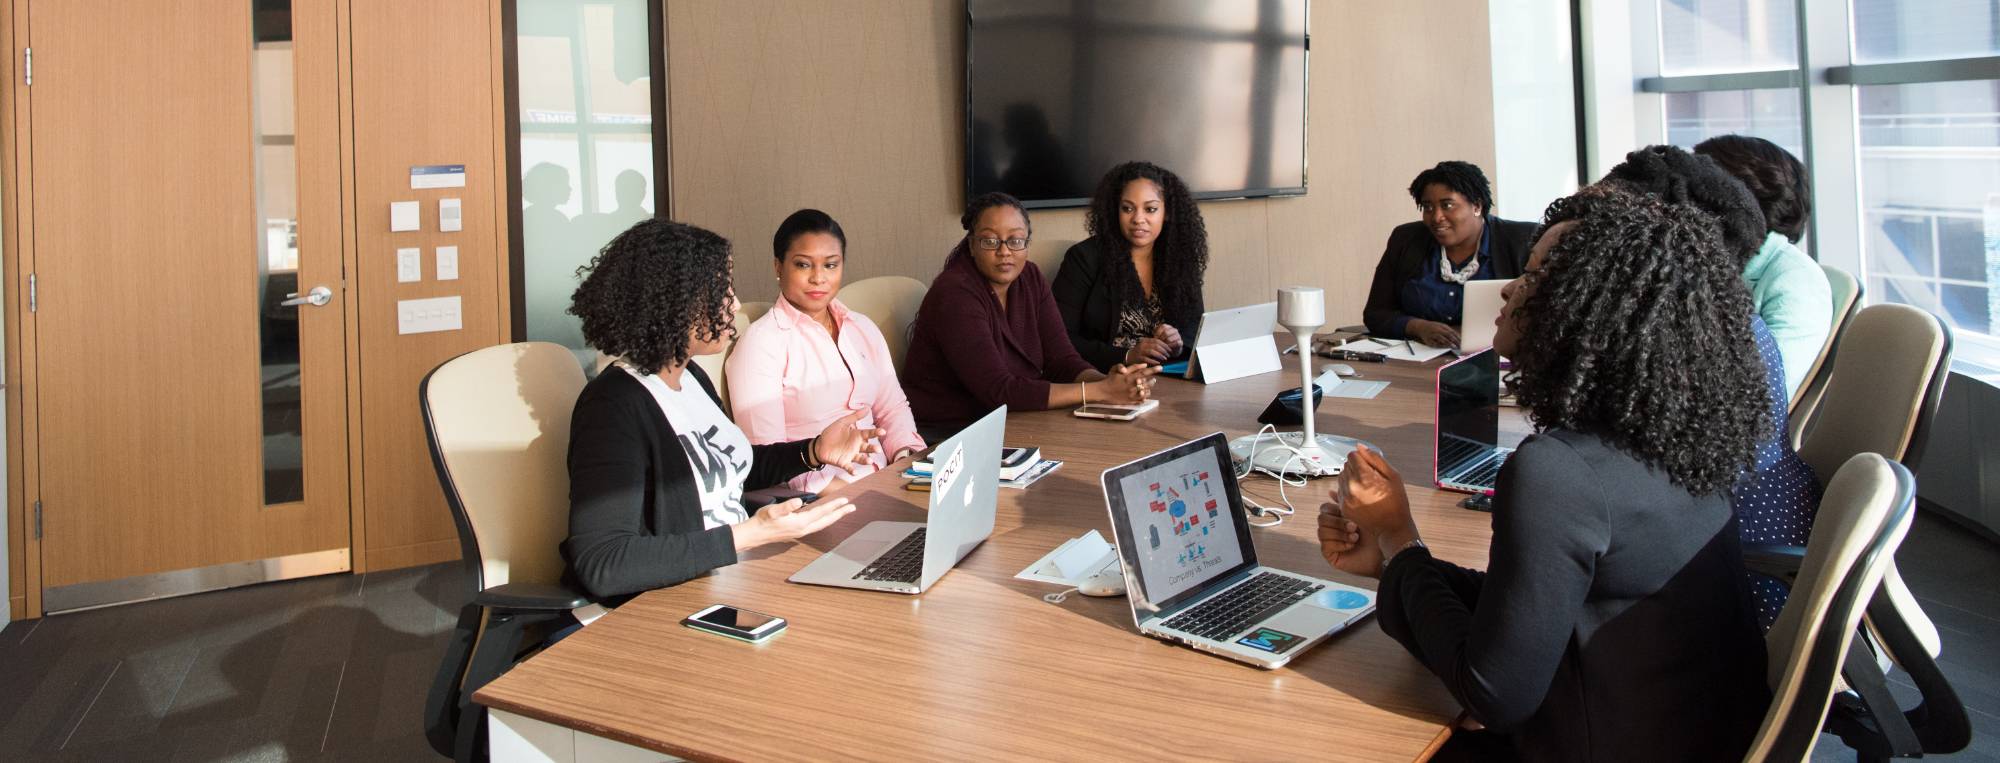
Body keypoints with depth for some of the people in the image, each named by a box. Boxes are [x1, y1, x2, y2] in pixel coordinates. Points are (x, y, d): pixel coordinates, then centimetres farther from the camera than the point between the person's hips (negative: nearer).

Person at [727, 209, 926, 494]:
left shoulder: (864, 329, 17)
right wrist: (836, 487, -23)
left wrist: (909, 457, -2)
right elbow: (765, 456, -12)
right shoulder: (760, 342, -5)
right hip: (812, 499, -6)